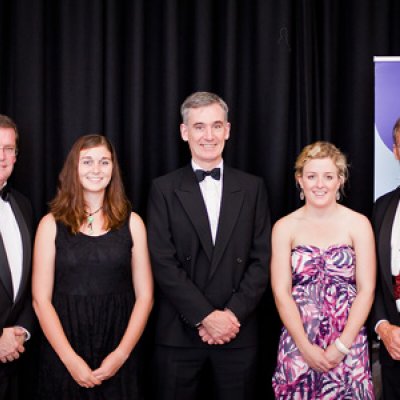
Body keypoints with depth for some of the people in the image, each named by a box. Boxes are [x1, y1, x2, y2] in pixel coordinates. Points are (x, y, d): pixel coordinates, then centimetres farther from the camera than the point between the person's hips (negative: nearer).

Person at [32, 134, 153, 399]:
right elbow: (41, 300, -3)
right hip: (63, 355, -1)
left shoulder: (131, 223, 3)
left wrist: (121, 353, -9)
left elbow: (144, 296, 2)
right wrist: (71, 358, -11)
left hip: (118, 357, 1)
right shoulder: (51, 224, 0)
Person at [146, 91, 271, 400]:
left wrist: (232, 314, -9)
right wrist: (205, 316, -13)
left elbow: (261, 259, 2)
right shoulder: (164, 189, 1)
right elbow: (163, 262, -6)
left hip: (238, 332, 1)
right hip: (179, 333, -1)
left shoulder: (252, 188, 6)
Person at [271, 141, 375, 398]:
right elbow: (281, 292, -3)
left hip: (349, 344, 0)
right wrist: (306, 347, -11)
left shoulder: (358, 224, -1)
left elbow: (366, 290, -3)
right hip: (297, 344, 0)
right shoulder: (285, 227, 1)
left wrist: (340, 347, -10)